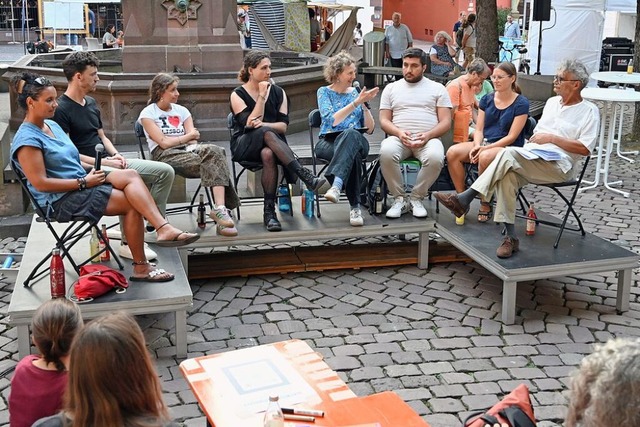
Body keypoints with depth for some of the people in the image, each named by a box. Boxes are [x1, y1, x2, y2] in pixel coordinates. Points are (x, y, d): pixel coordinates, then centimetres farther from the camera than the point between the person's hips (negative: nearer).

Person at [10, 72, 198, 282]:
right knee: (133, 203, -20)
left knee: (130, 175, -19)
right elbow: (40, 183, -19)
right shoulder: (26, 139, -13)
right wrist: (84, 182, -17)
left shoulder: (52, 125, 15)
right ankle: (141, 267, -17)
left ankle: (164, 228, -30)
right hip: (61, 201, -8)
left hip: (81, 185, 8)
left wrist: (92, 170, 3)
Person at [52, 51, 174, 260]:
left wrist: (115, 154, 2)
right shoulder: (61, 109, -11)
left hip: (107, 161, 9)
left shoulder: (91, 103, 17)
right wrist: (102, 162, -16)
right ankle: (128, 244, -25)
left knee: (165, 171, -4)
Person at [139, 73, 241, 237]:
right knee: (213, 162, -31)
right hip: (164, 155, -5)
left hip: (188, 150, 5)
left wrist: (191, 146, -10)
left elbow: (193, 140, 12)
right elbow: (163, 142, -5)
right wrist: (188, 136, 5)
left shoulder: (181, 110, 23)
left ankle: (220, 208, -45)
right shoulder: (148, 113, 8)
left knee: (214, 151, -32)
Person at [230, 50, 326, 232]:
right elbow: (249, 124, -12)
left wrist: (263, 124, -18)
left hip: (271, 144, 2)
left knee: (268, 154, -37)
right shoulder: (238, 94, 3)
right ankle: (306, 176, -48)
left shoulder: (278, 92, 12)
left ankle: (269, 211, -39)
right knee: (267, 134, -37)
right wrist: (262, 96, -11)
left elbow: (283, 125, 2)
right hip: (245, 145, -2)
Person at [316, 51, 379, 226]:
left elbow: (370, 128, 14)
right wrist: (356, 102, -15)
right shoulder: (324, 92, 10)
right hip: (328, 142, -1)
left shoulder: (356, 92, 18)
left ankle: (336, 185, -58)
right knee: (353, 155, -39)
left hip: (356, 140, 2)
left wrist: (365, 104, -1)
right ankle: (355, 206, -42)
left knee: (351, 133, -39)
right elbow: (332, 120, -10)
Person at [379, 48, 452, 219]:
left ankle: (416, 198, -13)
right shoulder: (391, 88, 20)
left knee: (435, 157, -36)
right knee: (386, 153, -36)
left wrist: (428, 135, -13)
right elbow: (384, 121, 12)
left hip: (428, 139, -1)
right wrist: (399, 133, -10)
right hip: (399, 137, 1)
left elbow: (446, 122, 7)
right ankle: (399, 199, -17)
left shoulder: (437, 88, 16)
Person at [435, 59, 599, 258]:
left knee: (508, 154, -32)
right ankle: (510, 237, -29)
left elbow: (585, 148, -6)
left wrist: (552, 138, -7)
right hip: (531, 156, 6)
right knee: (508, 174, -30)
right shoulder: (551, 102, 25)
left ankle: (465, 199, -33)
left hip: (559, 164, -6)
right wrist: (535, 140, 5)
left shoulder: (589, 111, 4)